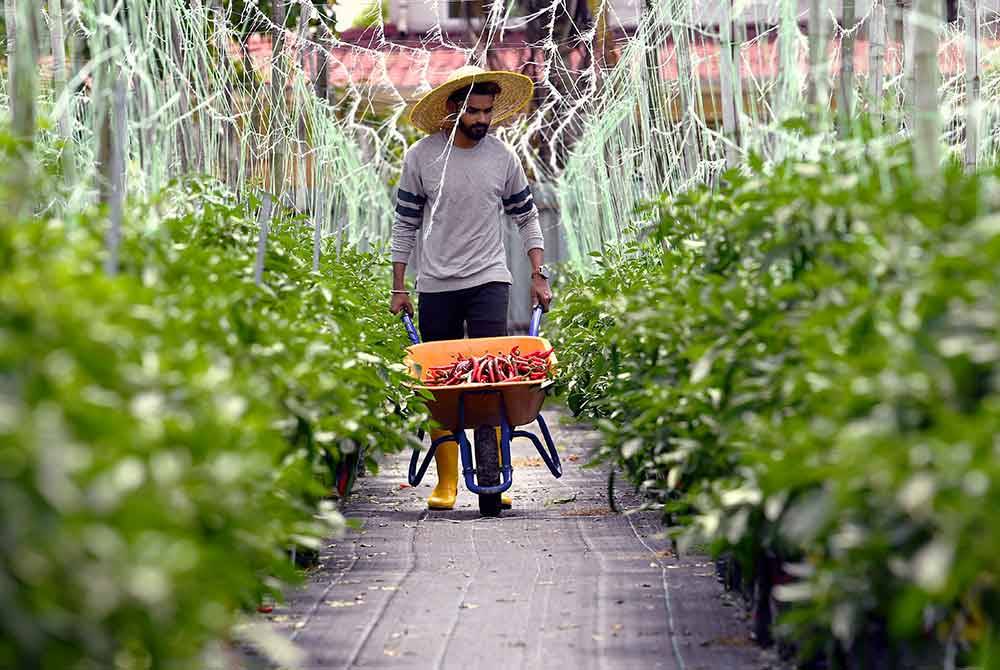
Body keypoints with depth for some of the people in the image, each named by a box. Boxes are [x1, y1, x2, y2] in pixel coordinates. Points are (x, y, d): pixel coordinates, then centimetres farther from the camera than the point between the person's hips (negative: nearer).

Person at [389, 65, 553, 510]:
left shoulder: (502, 157, 2)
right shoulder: (421, 157, -2)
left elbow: (527, 218, 12)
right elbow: (405, 224, 6)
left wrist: (539, 276, 5)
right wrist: (399, 287, 5)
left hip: (489, 279, 0)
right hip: (436, 285, 0)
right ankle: (446, 481, 10)